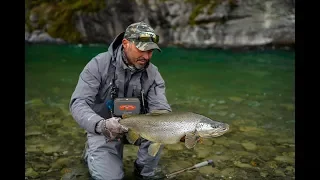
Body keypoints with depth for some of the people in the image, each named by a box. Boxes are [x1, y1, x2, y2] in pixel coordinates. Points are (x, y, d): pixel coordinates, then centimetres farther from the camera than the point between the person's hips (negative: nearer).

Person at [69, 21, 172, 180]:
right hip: (102, 129, -2)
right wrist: (101, 125, -46)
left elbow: (161, 109, -19)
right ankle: (92, 154, 18)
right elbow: (78, 103, -25)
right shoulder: (99, 64, -19)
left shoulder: (152, 73, -11)